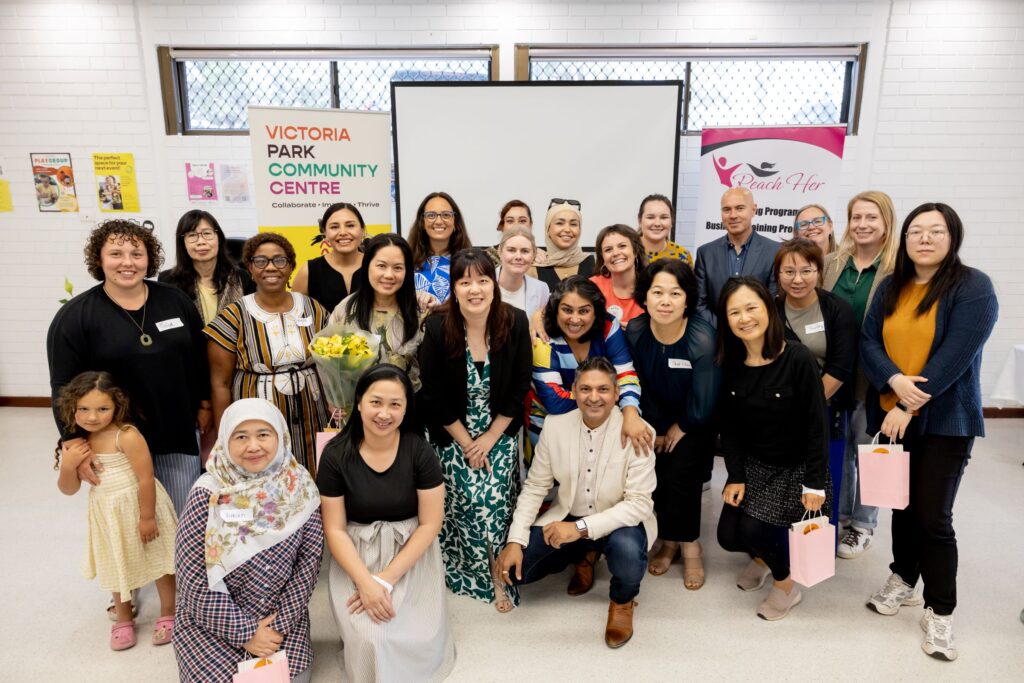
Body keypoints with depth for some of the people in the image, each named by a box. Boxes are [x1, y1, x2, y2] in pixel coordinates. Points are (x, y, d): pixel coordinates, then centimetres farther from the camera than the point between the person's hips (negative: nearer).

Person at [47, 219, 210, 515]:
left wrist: (204, 404, 10)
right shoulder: (75, 316, -8)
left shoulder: (175, 300, 0)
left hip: (178, 433, 3)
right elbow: (64, 387, -8)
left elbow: (199, 358, 9)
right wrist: (76, 444, -13)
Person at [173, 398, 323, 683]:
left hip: (282, 617, 2)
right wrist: (245, 631, -15)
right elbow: (193, 575, -15)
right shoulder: (208, 493, -15)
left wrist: (281, 622, -12)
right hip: (213, 623, -1)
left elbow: (309, 558, -6)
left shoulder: (300, 486, -9)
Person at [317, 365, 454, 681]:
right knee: (369, 639, -19)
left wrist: (387, 579, -16)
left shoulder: (420, 452, -11)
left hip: (411, 553, 0)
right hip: (357, 556, 0)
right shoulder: (336, 455, -10)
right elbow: (334, 529, -6)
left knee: (423, 637, -18)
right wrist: (365, 581, -20)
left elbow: (430, 524, -9)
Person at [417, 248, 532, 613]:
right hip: (452, 433, -1)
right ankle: (494, 578, 12)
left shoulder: (515, 322, -13)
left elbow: (519, 389, -6)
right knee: (469, 500, -9)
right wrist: (466, 442, -8)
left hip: (500, 433, 1)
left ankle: (496, 572, 12)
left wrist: (489, 439, -7)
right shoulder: (437, 327, -17)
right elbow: (432, 396, -11)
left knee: (496, 501, -10)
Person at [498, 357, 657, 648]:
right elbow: (535, 487, -2)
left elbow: (640, 503, -23)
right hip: (567, 518, 4)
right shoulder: (554, 426, -10)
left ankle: (622, 601, 2)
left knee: (626, 549, -36)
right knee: (512, 568, -10)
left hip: (620, 523, -3)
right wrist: (515, 541, -12)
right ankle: (584, 557, 18)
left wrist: (582, 528, -33)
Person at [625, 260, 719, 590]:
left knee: (680, 475, -14)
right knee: (655, 473, -8)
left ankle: (689, 544, 10)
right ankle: (669, 540, 16)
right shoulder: (634, 331, -19)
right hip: (656, 418, 3)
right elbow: (638, 387, -6)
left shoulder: (702, 338, -29)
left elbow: (702, 405, -19)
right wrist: (658, 429, -2)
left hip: (693, 423, -3)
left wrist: (680, 429, -6)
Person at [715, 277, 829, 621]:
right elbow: (729, 425, -1)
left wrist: (815, 483, -14)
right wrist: (735, 476, -6)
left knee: (752, 529, -17)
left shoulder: (799, 359, -20)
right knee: (728, 536, -4)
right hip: (751, 463, 4)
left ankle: (785, 584, 15)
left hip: (796, 467, -4)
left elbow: (817, 425, -16)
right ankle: (762, 556, 34)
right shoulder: (730, 363, -7)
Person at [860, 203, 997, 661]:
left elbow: (954, 356, -17)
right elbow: (868, 340, -1)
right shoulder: (890, 288, 7)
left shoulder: (974, 288, -9)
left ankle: (939, 613, 12)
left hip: (945, 421, -4)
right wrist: (895, 381, -20)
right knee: (903, 504, 15)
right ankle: (902, 579, 34)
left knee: (933, 516, -3)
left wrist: (909, 408, -19)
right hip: (891, 416, 5)